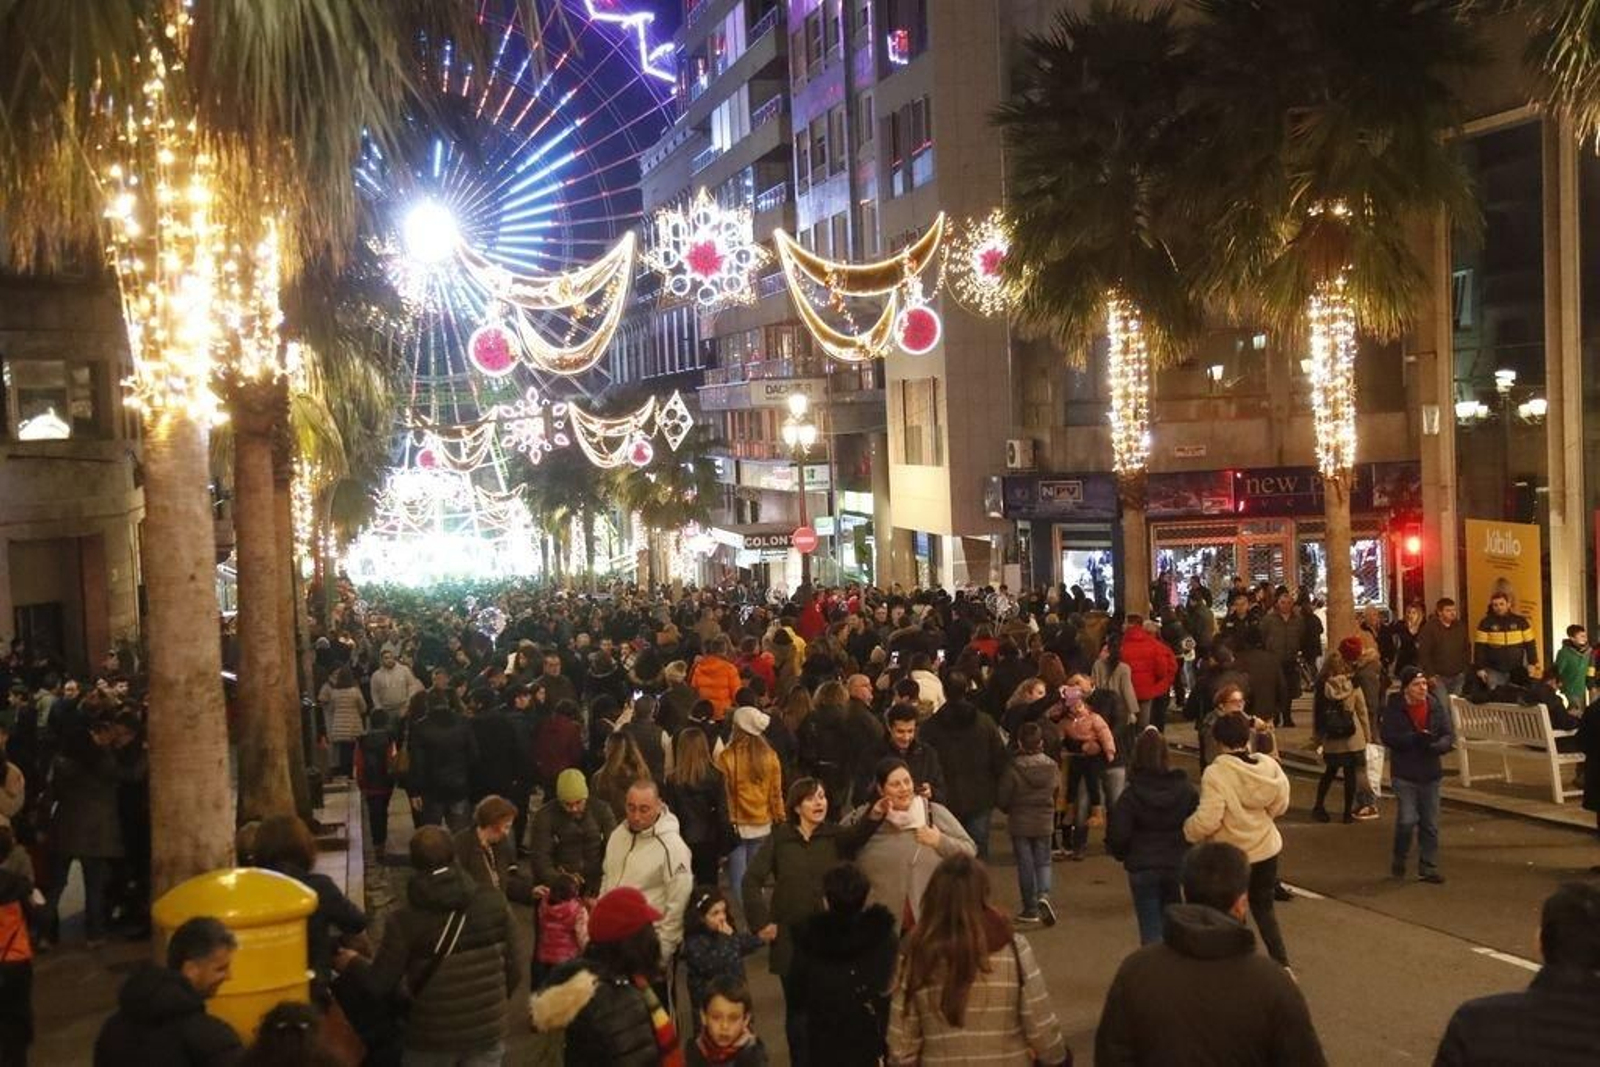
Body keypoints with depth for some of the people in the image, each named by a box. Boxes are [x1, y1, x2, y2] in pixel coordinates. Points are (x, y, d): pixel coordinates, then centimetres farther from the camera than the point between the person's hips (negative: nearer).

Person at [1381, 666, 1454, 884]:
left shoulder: (1435, 706, 0)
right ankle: (1399, 860, 15)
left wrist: (1436, 746, -23)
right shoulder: (1394, 708, -8)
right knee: (1407, 820, -11)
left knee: (1430, 824, 8)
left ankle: (1428, 868, 19)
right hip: (1404, 774, -3)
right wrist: (1415, 738, -27)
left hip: (1430, 773, 4)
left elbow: (1449, 735, -2)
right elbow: (1388, 737, -15)